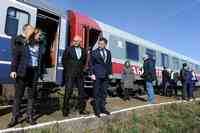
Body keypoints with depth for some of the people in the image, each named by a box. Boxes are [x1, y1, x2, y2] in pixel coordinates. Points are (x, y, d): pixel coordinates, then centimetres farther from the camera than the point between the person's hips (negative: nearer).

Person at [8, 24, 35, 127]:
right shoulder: (18, 41, 2)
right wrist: (13, 70, -13)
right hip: (21, 73, -2)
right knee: (18, 95, 8)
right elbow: (15, 56, -3)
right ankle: (15, 117, 21)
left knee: (31, 95, 10)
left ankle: (29, 116, 23)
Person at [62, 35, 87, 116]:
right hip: (70, 74, -4)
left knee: (82, 92, 8)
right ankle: (65, 110, 9)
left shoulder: (83, 51, 11)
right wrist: (67, 69, 4)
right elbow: (64, 60, 4)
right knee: (68, 92, -4)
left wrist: (81, 69, 12)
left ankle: (81, 109, 22)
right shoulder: (68, 49, 1)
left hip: (79, 74, 4)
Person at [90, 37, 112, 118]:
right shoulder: (94, 52, 0)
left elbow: (109, 63, 15)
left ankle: (102, 108, 25)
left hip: (105, 76, 4)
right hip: (97, 75, -4)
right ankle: (97, 110, 12)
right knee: (97, 93, 2)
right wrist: (92, 74, -10)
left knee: (104, 93, 12)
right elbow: (91, 64, -1)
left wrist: (110, 73, 7)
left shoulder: (108, 52, 11)